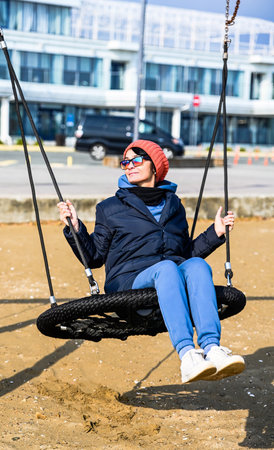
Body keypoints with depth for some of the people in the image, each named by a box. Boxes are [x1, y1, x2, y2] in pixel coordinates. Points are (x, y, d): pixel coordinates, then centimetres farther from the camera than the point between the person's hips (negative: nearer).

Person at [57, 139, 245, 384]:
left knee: (197, 265, -32)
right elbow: (95, 256, 14)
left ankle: (212, 348, -51)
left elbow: (188, 252, 31)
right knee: (166, 268, -36)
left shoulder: (174, 205, 28)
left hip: (169, 283, 3)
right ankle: (187, 354, -54)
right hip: (129, 283, -3)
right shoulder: (111, 208, 20)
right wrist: (75, 228, 0)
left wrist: (215, 233, 19)